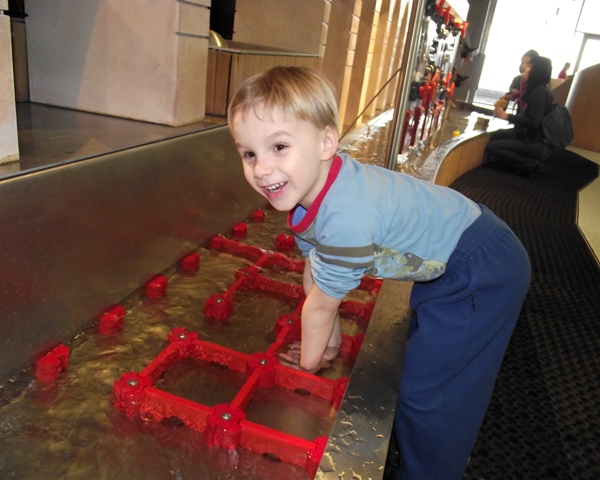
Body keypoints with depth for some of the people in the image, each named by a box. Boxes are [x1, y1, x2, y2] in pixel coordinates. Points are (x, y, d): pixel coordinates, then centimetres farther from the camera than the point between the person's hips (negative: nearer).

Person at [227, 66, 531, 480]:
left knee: (429, 396, -4)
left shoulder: (346, 218, -39)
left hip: (483, 274, -10)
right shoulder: (306, 187, -10)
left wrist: (309, 364, -5)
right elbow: (315, 272, 1)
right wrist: (330, 338, 7)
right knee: (425, 359, 28)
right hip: (441, 263, 10)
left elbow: (321, 305, -23)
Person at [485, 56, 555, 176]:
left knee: (491, 147, -12)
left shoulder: (539, 92, -18)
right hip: (531, 137, 10)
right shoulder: (537, 90, 13)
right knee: (496, 135, 11)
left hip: (537, 145, -10)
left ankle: (530, 165, -5)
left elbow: (533, 122, -25)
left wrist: (506, 116, -22)